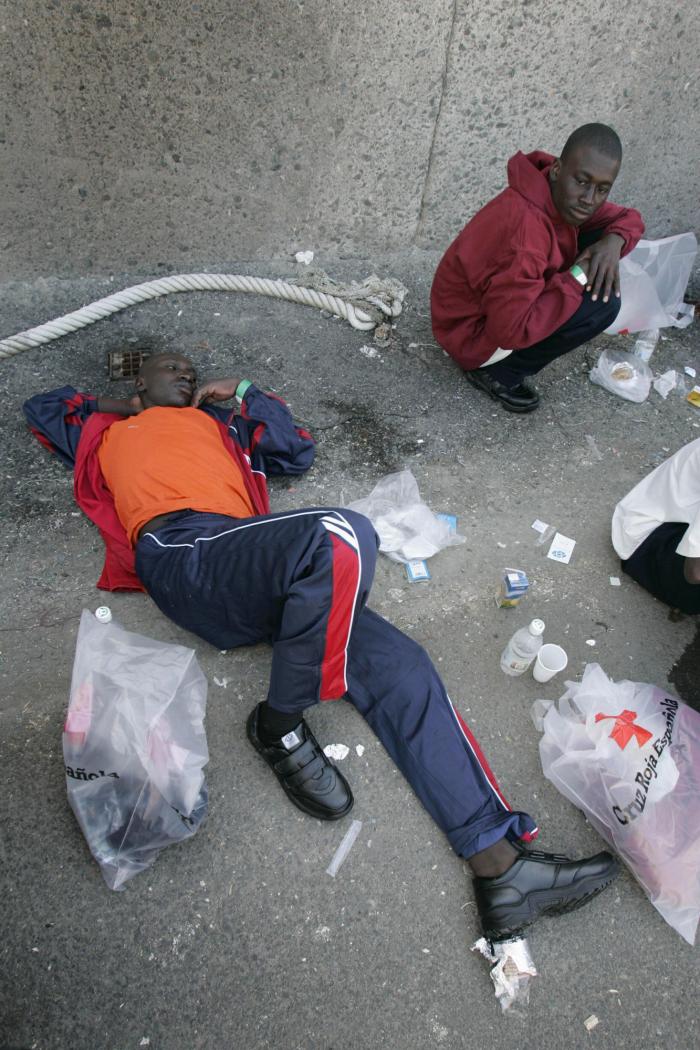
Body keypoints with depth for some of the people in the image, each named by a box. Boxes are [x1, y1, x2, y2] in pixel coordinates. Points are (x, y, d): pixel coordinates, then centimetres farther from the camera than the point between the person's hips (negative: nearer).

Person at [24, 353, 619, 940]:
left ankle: (502, 870, -18)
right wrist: (127, 406, 40)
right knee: (340, 536, -34)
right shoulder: (110, 430, 31)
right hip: (182, 553, -5)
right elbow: (41, 408, 44)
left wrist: (244, 393, 33)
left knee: (395, 663, -14)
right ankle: (280, 729, -15)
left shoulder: (218, 422, 38)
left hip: (253, 592, 5)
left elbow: (298, 451, 31)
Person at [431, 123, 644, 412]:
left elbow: (627, 218, 9)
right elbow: (510, 329, -35)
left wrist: (613, 241, -15)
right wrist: (578, 277, -25)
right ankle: (497, 371, -6)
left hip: (495, 304, 9)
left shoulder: (561, 197, -6)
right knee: (602, 302, -21)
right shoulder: (525, 227, -33)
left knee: (600, 237, 0)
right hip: (475, 333, -9)